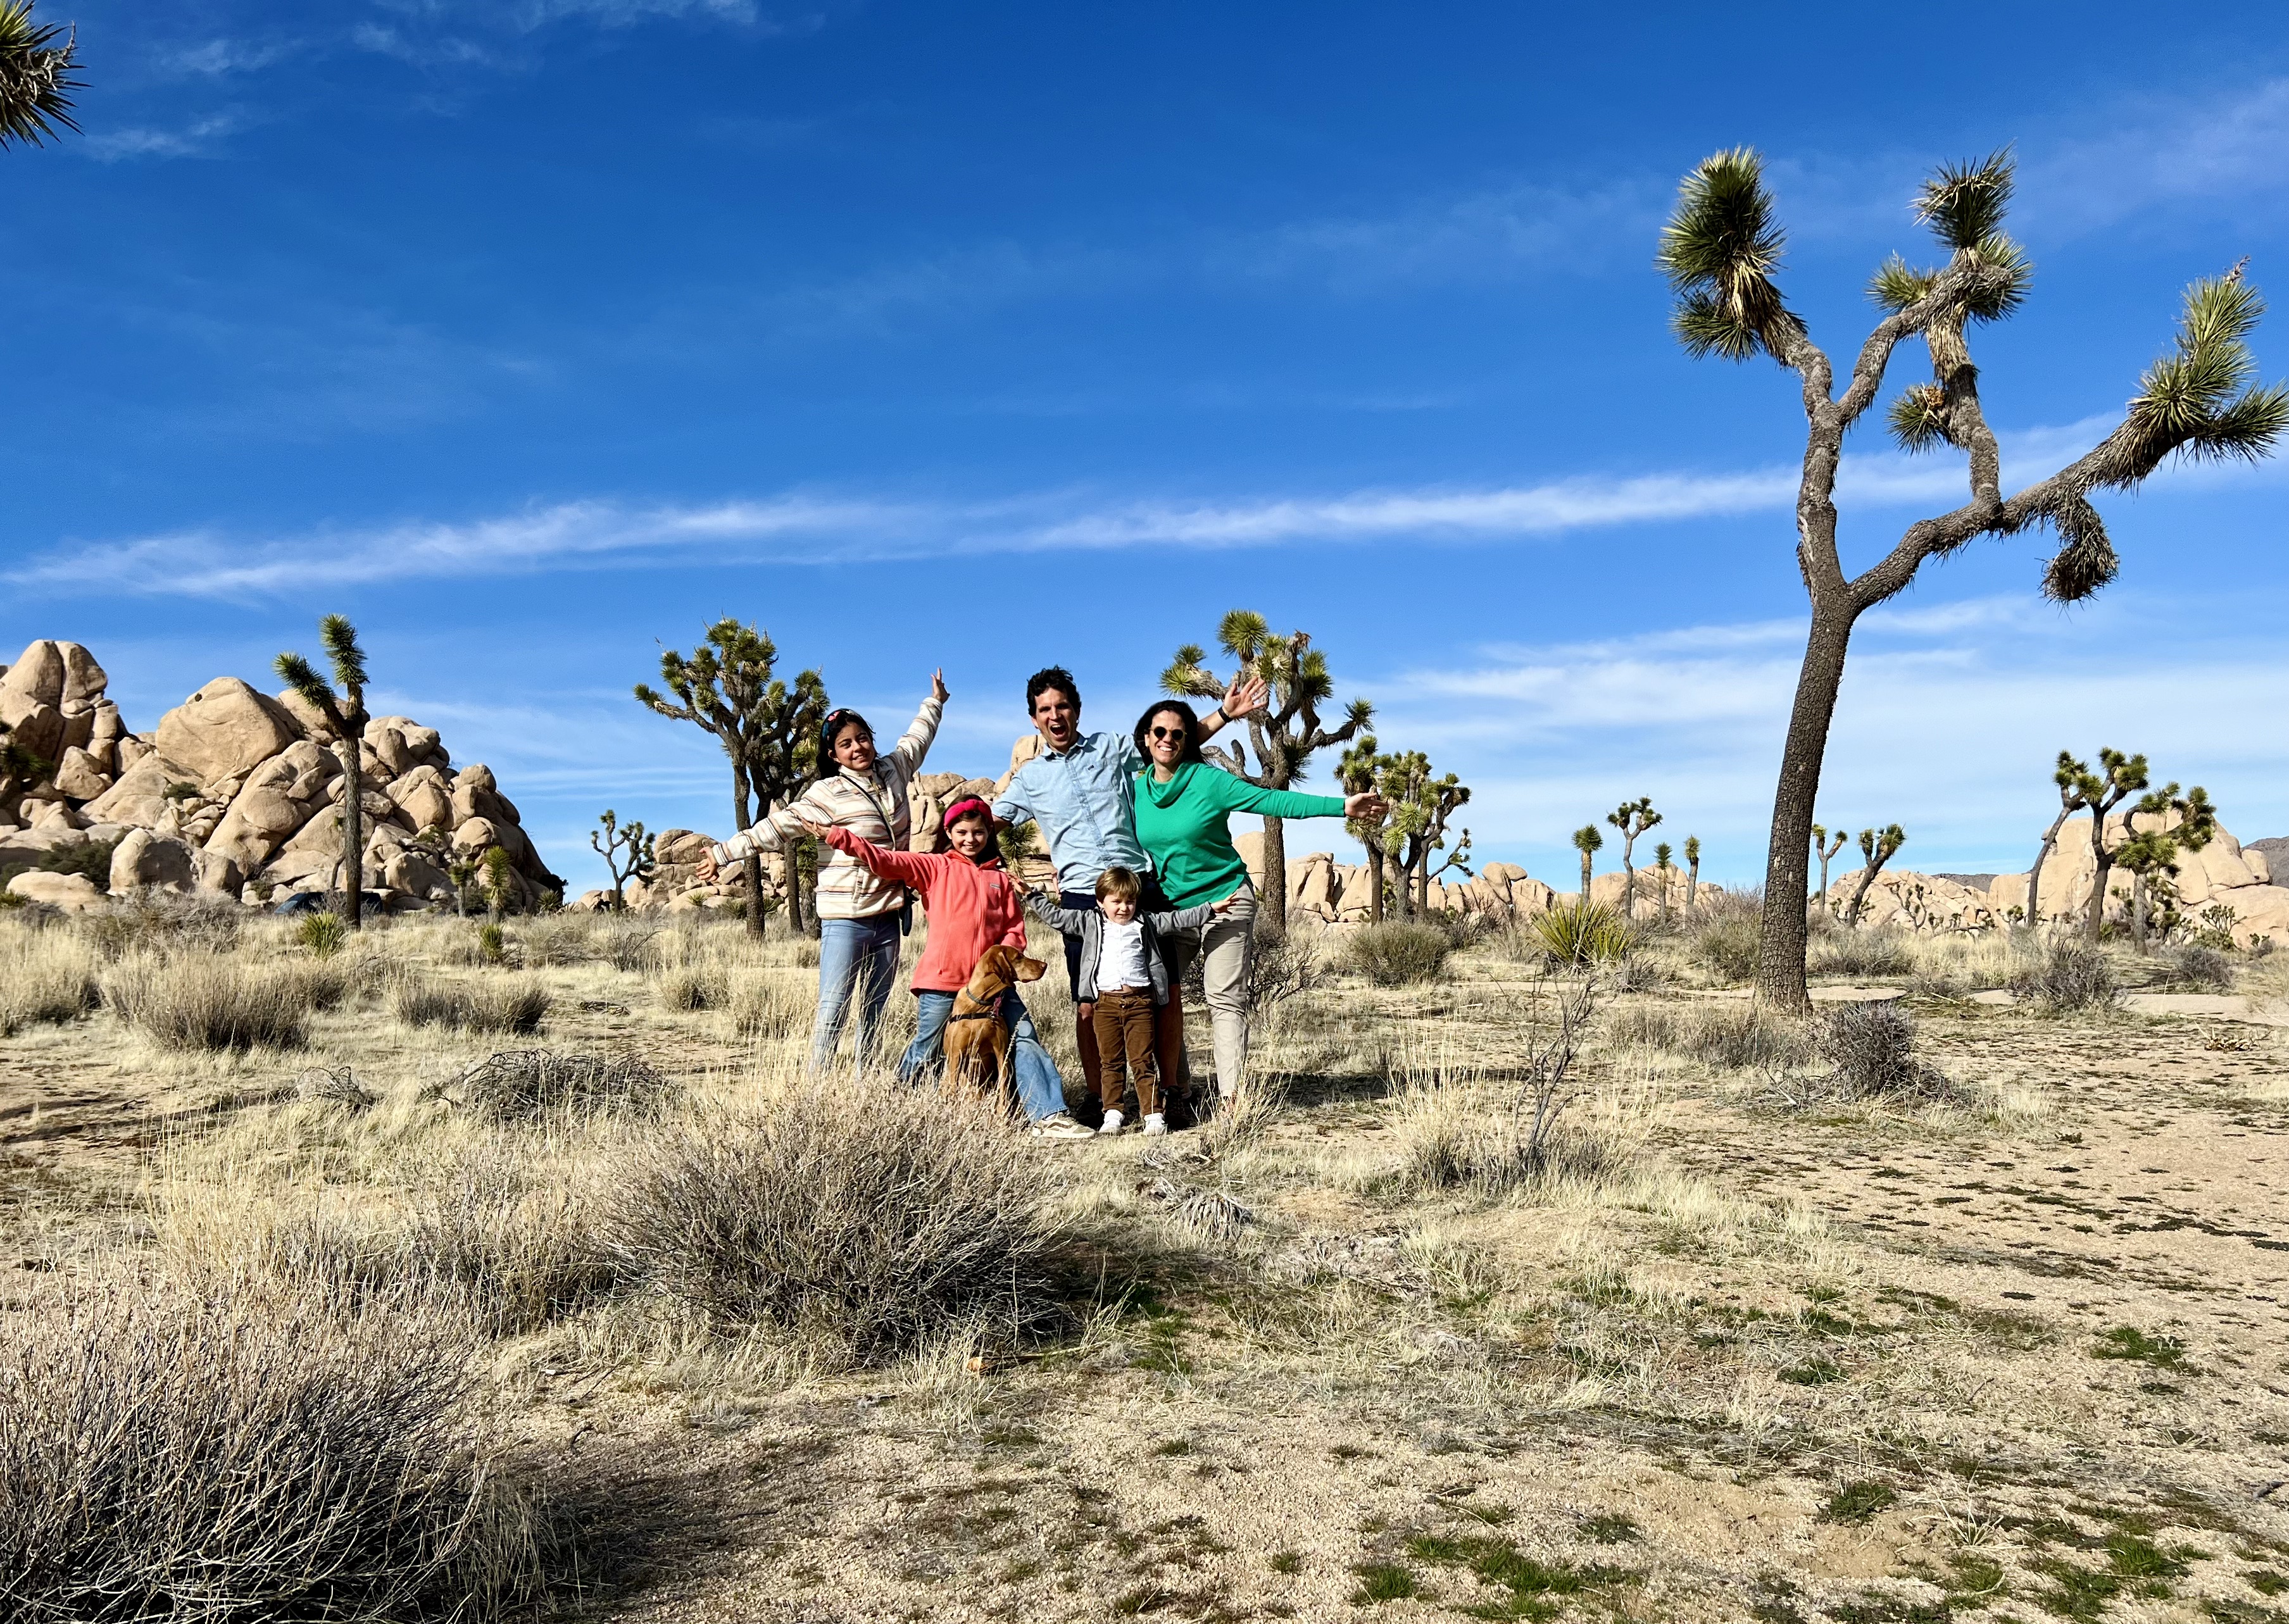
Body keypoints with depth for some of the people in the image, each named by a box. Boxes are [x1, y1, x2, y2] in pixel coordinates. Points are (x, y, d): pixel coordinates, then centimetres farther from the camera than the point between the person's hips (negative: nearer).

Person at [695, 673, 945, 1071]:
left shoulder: (892, 771, 8)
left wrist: (935, 702, 41)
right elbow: (775, 829, -11)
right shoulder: (826, 794, -9)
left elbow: (916, 739, 27)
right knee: (834, 1009, -9)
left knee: (875, 1012, 11)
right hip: (845, 919, -6)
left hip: (889, 918, 6)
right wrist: (722, 854, -15)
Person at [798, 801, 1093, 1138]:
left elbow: (1015, 929, 11)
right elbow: (886, 861, -2)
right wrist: (835, 835, -11)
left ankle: (1049, 1116, -2)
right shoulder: (936, 867, 7)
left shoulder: (1001, 879, 14)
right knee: (925, 1054, 3)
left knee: (1026, 1040, -2)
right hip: (941, 982, -3)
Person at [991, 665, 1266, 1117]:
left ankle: (1170, 1091, 9)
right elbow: (989, 823, 20)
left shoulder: (1113, 746, 13)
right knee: (1089, 1006, -1)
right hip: (1081, 895, 0)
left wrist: (1224, 713, 7)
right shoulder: (1029, 777, 15)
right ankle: (1098, 1099, 13)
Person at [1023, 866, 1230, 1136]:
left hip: (1140, 1001, -1)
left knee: (1143, 1060, -1)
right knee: (1110, 1062, 4)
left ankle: (1153, 1114, 0)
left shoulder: (1146, 924, 12)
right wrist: (1031, 896, 6)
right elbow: (1055, 916, 11)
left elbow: (1178, 920, 14)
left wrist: (1211, 909, 11)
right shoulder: (1090, 923, 11)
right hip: (1106, 1001, 1)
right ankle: (1112, 1115, 7)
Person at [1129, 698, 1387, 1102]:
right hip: (1168, 910, 5)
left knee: (1226, 1002, -9)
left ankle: (1232, 1100, -10)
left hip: (1224, 902, -5)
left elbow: (1273, 801, -14)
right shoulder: (1135, 790, 4)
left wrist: (1342, 806, -20)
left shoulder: (1209, 781, -10)